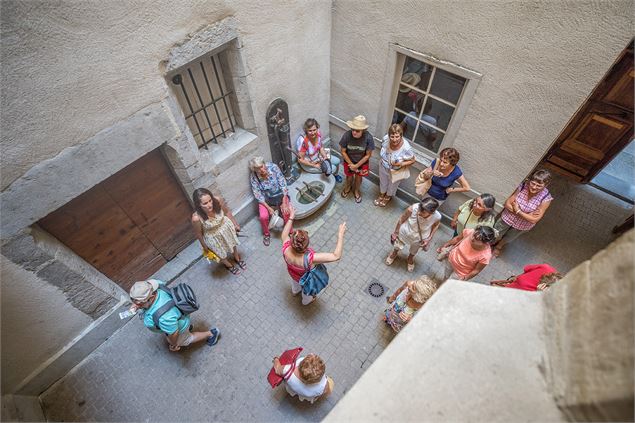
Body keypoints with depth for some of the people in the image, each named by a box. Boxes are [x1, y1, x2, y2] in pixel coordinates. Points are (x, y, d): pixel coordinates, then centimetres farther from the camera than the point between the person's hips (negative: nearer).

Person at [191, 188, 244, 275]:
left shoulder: (217, 200, -33)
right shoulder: (196, 218, -39)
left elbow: (227, 212, -11)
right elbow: (199, 234, -18)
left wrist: (235, 224, 3)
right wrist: (204, 246, -1)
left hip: (226, 227, 3)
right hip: (214, 238, -2)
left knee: (232, 244, 33)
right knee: (222, 255, 27)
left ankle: (237, 258, 66)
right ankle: (229, 265, 62)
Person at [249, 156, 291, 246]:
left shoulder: (273, 167, -19)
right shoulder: (253, 177, -19)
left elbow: (283, 184, -16)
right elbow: (258, 195, -15)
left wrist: (284, 203, -21)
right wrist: (269, 208, -23)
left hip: (280, 195, 0)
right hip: (265, 199, 0)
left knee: (286, 212, -22)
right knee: (263, 216, -23)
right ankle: (266, 234, 8)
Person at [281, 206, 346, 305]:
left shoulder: (286, 249, -39)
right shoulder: (310, 258, -51)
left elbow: (284, 235, -15)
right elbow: (336, 256, -47)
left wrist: (291, 217, -13)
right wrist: (340, 234, -44)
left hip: (293, 274, 3)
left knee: (295, 282, 41)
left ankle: (295, 291, 76)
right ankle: (306, 301, 69)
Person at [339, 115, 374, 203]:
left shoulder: (368, 138, -31)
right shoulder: (346, 135, -30)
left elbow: (368, 155, -18)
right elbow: (343, 152, -16)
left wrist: (357, 165, -17)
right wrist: (351, 164, -14)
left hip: (362, 162, 0)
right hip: (349, 161, 0)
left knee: (358, 177, 23)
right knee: (349, 177, 23)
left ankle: (356, 190, 54)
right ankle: (348, 187, 58)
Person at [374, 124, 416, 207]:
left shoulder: (406, 148, -39)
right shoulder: (386, 138, -28)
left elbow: (413, 160, -20)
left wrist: (401, 164, -35)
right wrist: (384, 160, -2)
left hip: (395, 171, -3)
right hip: (383, 166, 3)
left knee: (392, 185, 29)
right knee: (383, 182, 31)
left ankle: (388, 197, 62)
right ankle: (382, 195, 63)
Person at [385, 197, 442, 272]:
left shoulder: (437, 217, -36)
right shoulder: (413, 208, -39)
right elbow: (401, 220, -19)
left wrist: (429, 239, -8)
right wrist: (395, 232, -6)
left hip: (418, 239, 1)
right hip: (405, 232, 0)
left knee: (413, 251, 33)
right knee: (398, 246, 30)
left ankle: (410, 259, 69)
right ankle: (394, 254, 66)